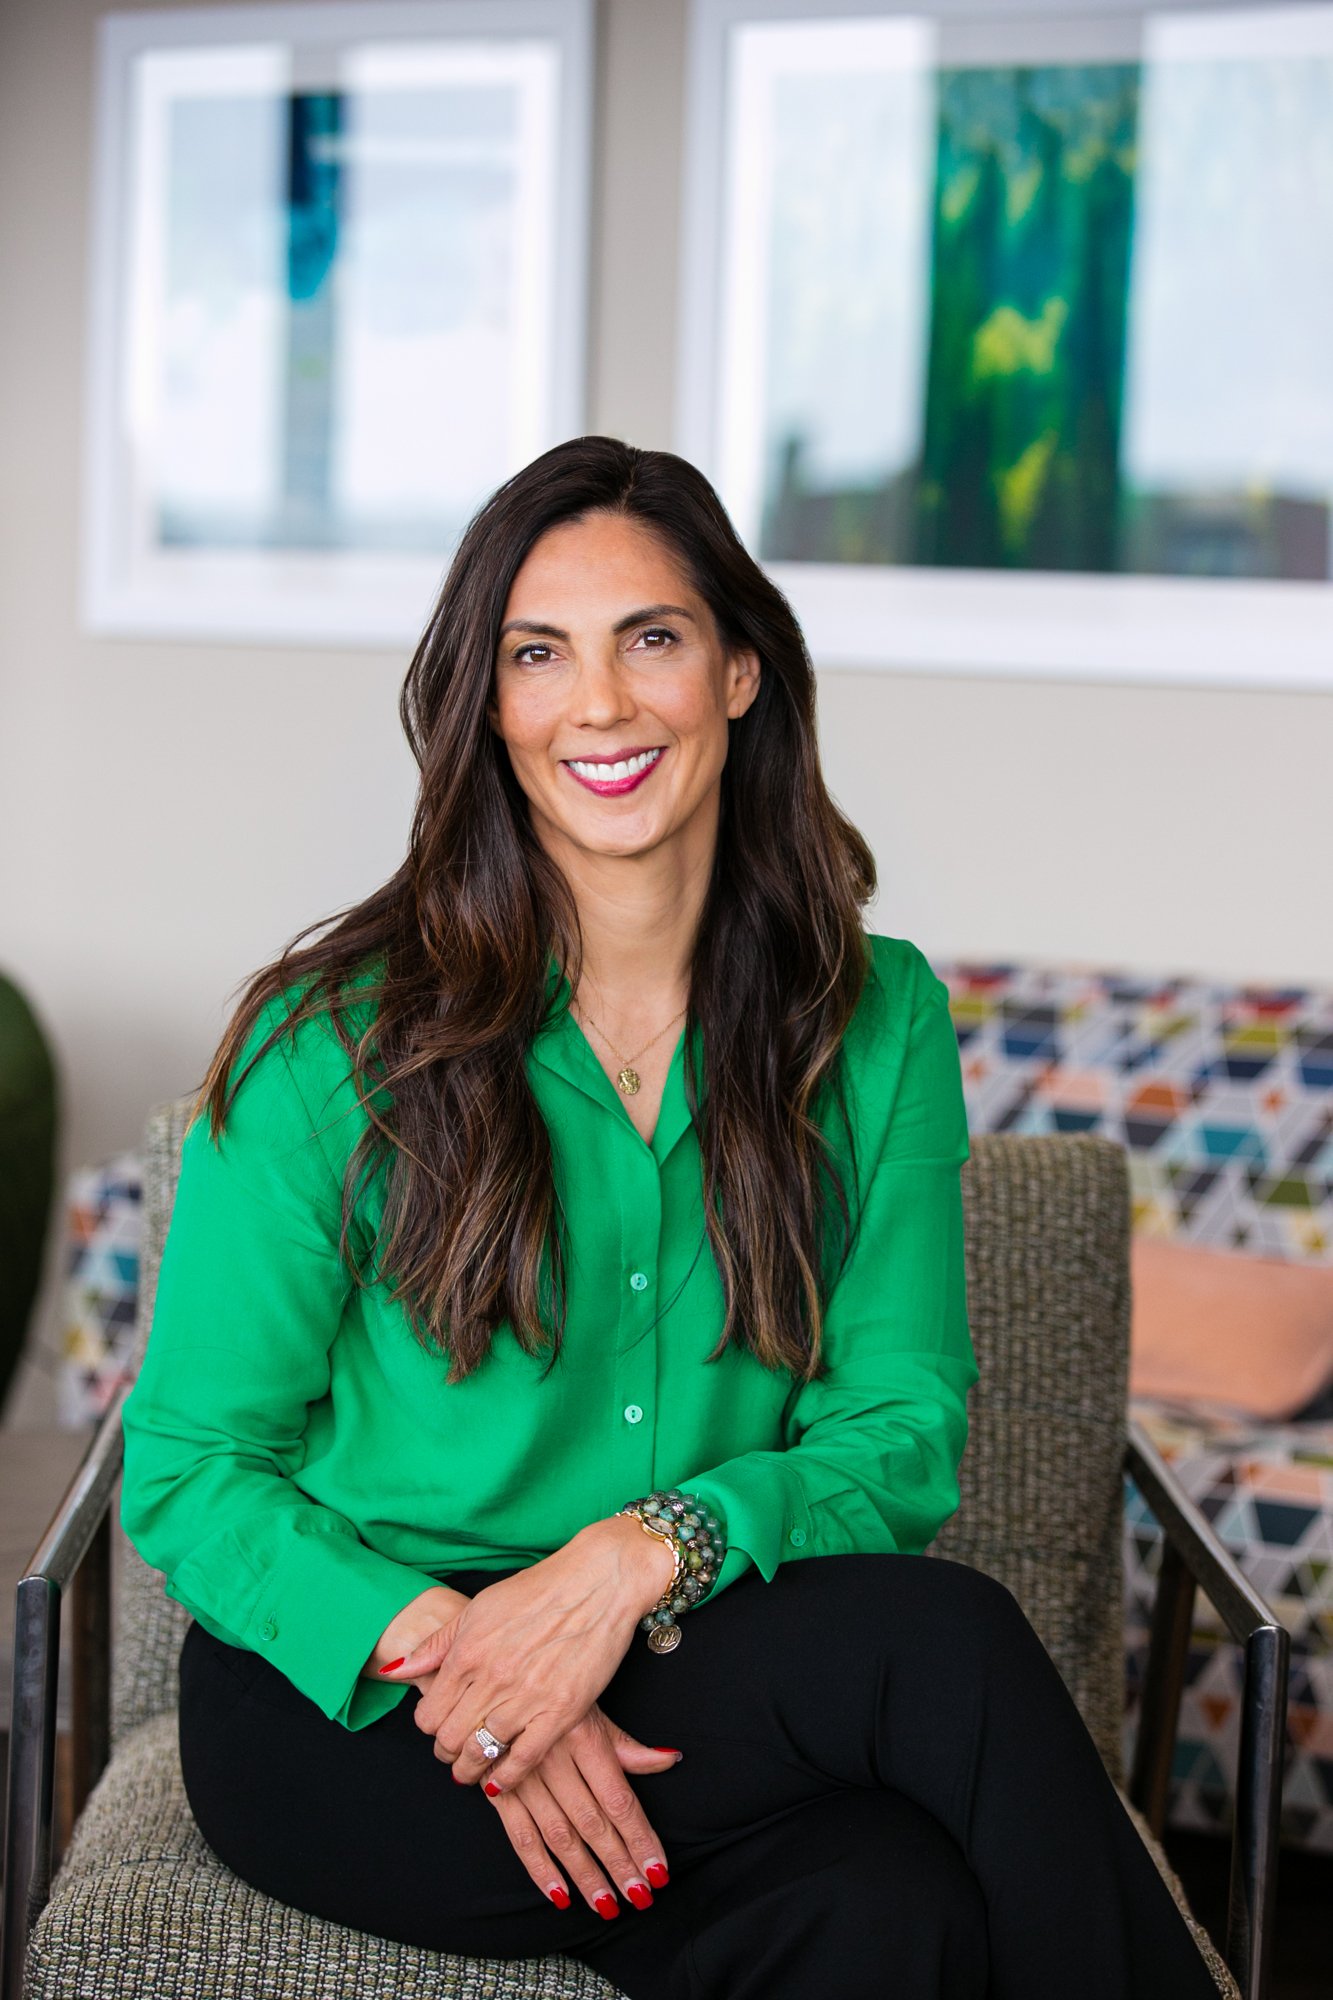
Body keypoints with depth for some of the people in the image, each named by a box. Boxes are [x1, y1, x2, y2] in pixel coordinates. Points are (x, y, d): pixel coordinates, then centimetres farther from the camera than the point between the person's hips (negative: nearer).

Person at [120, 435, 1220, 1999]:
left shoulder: (879, 1022, 4)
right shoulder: (339, 1040, -5)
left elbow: (902, 1440, 0)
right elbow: (188, 1469, -4)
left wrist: (649, 1549, -20)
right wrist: (445, 1641, -22)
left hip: (713, 1681, 3)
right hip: (348, 1705, -3)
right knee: (945, 1647, -28)